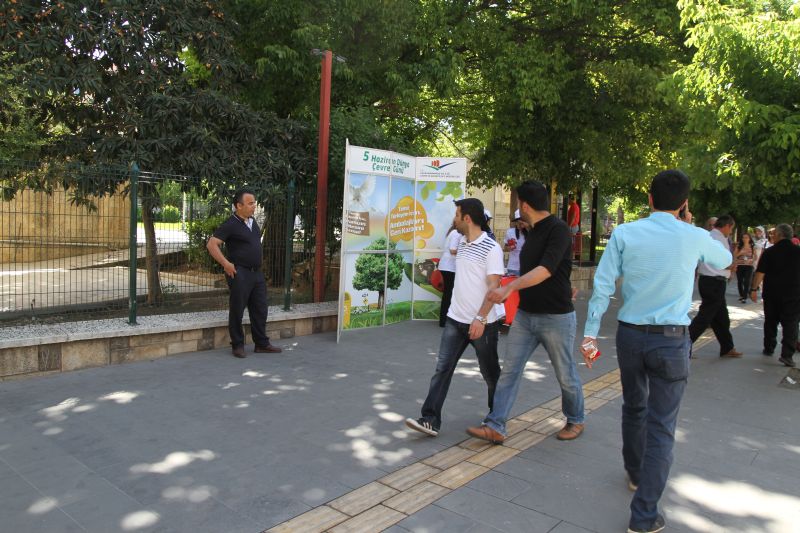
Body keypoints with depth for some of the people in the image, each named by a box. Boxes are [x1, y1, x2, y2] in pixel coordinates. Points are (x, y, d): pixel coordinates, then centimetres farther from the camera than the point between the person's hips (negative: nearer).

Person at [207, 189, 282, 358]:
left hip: (257, 272, 8)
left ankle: (262, 344, 20)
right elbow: (211, 244, -17)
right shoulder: (230, 225, -12)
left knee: (260, 309, 11)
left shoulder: (252, 221, 11)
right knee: (237, 310, 3)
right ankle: (238, 345, 14)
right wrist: (226, 264, -18)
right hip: (240, 274, -8)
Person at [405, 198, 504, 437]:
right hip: (455, 319, 6)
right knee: (442, 368, -3)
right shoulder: (461, 243, 8)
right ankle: (431, 420, -2)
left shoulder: (491, 248, -14)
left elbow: (494, 287, -19)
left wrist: (480, 319, -26)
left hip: (482, 323, -6)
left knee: (490, 372, 12)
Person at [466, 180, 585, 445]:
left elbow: (546, 270, -28)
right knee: (509, 370, 2)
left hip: (556, 317, -7)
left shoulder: (558, 229, -16)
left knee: (566, 375, 11)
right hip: (525, 314, 7)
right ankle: (495, 426, 4)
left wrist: (509, 288, -34)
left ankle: (576, 420, 33)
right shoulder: (533, 232, 10)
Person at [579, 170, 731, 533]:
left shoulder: (624, 234, -5)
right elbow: (724, 260, 18)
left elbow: (602, 286, -8)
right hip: (671, 340, -2)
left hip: (630, 335, 2)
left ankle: (635, 472, 46)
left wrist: (590, 334, -2)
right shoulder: (694, 238, -4)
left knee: (633, 408, 23)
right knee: (661, 425, 4)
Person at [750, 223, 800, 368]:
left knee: (771, 322, 15)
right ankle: (787, 354, -10)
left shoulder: (769, 252, -6)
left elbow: (760, 272, -9)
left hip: (772, 294, 0)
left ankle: (769, 348, 26)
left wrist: (754, 288, -2)